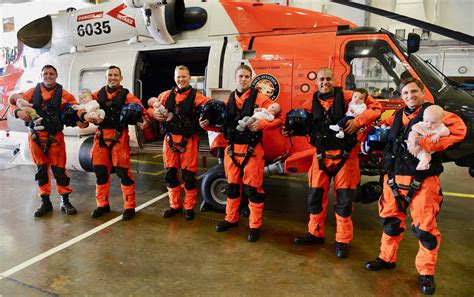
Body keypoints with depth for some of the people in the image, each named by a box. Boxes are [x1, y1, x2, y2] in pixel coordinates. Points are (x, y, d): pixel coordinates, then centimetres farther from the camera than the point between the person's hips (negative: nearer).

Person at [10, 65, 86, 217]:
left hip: (55, 137, -2)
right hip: (36, 136, 3)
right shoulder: (33, 92, 6)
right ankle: (45, 202, 21)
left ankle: (65, 201, 12)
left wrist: (81, 120, -23)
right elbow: (15, 102, 11)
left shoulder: (63, 94, 0)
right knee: (41, 169, 10)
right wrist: (18, 112, -10)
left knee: (59, 169, 0)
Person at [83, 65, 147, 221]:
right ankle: (103, 204, 26)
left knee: (123, 172, -4)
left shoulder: (126, 95, 3)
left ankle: (129, 207, 8)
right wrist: (86, 115, -11)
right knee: (101, 171, 10)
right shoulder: (98, 94, 12)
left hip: (119, 137, -4)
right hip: (101, 136, 4)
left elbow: (139, 108, -8)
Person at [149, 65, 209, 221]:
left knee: (189, 175, 3)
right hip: (170, 139, 4)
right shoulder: (166, 95, 10)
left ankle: (189, 207, 19)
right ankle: (175, 205, 28)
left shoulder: (197, 97, -2)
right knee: (170, 174, 11)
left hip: (188, 141, -4)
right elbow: (151, 106, 20)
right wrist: (154, 113, -1)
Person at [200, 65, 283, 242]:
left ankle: (255, 226, 14)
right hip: (232, 149, 5)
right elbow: (222, 124, 16)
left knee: (252, 188, 0)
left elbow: (278, 119, -9)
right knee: (232, 185, 16)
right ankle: (231, 219, 33)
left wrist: (261, 124, -25)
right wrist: (207, 124, -1)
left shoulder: (260, 99, -5)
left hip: (252, 151, -5)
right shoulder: (229, 100, 11)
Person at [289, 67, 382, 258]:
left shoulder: (347, 97, -4)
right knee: (315, 196, 10)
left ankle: (343, 241, 20)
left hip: (345, 156, -3)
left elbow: (375, 107, -3)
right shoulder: (311, 103, 7)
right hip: (321, 156, 3)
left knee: (344, 200, 4)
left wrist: (358, 121, -17)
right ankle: (315, 233, 30)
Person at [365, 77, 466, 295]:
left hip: (422, 181, -5)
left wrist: (426, 145, -26)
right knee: (391, 220, 15)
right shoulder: (397, 116, 13)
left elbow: (458, 129, -19)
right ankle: (387, 258, 33)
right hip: (394, 178, 6)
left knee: (425, 227, 0)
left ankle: (426, 273, 17)